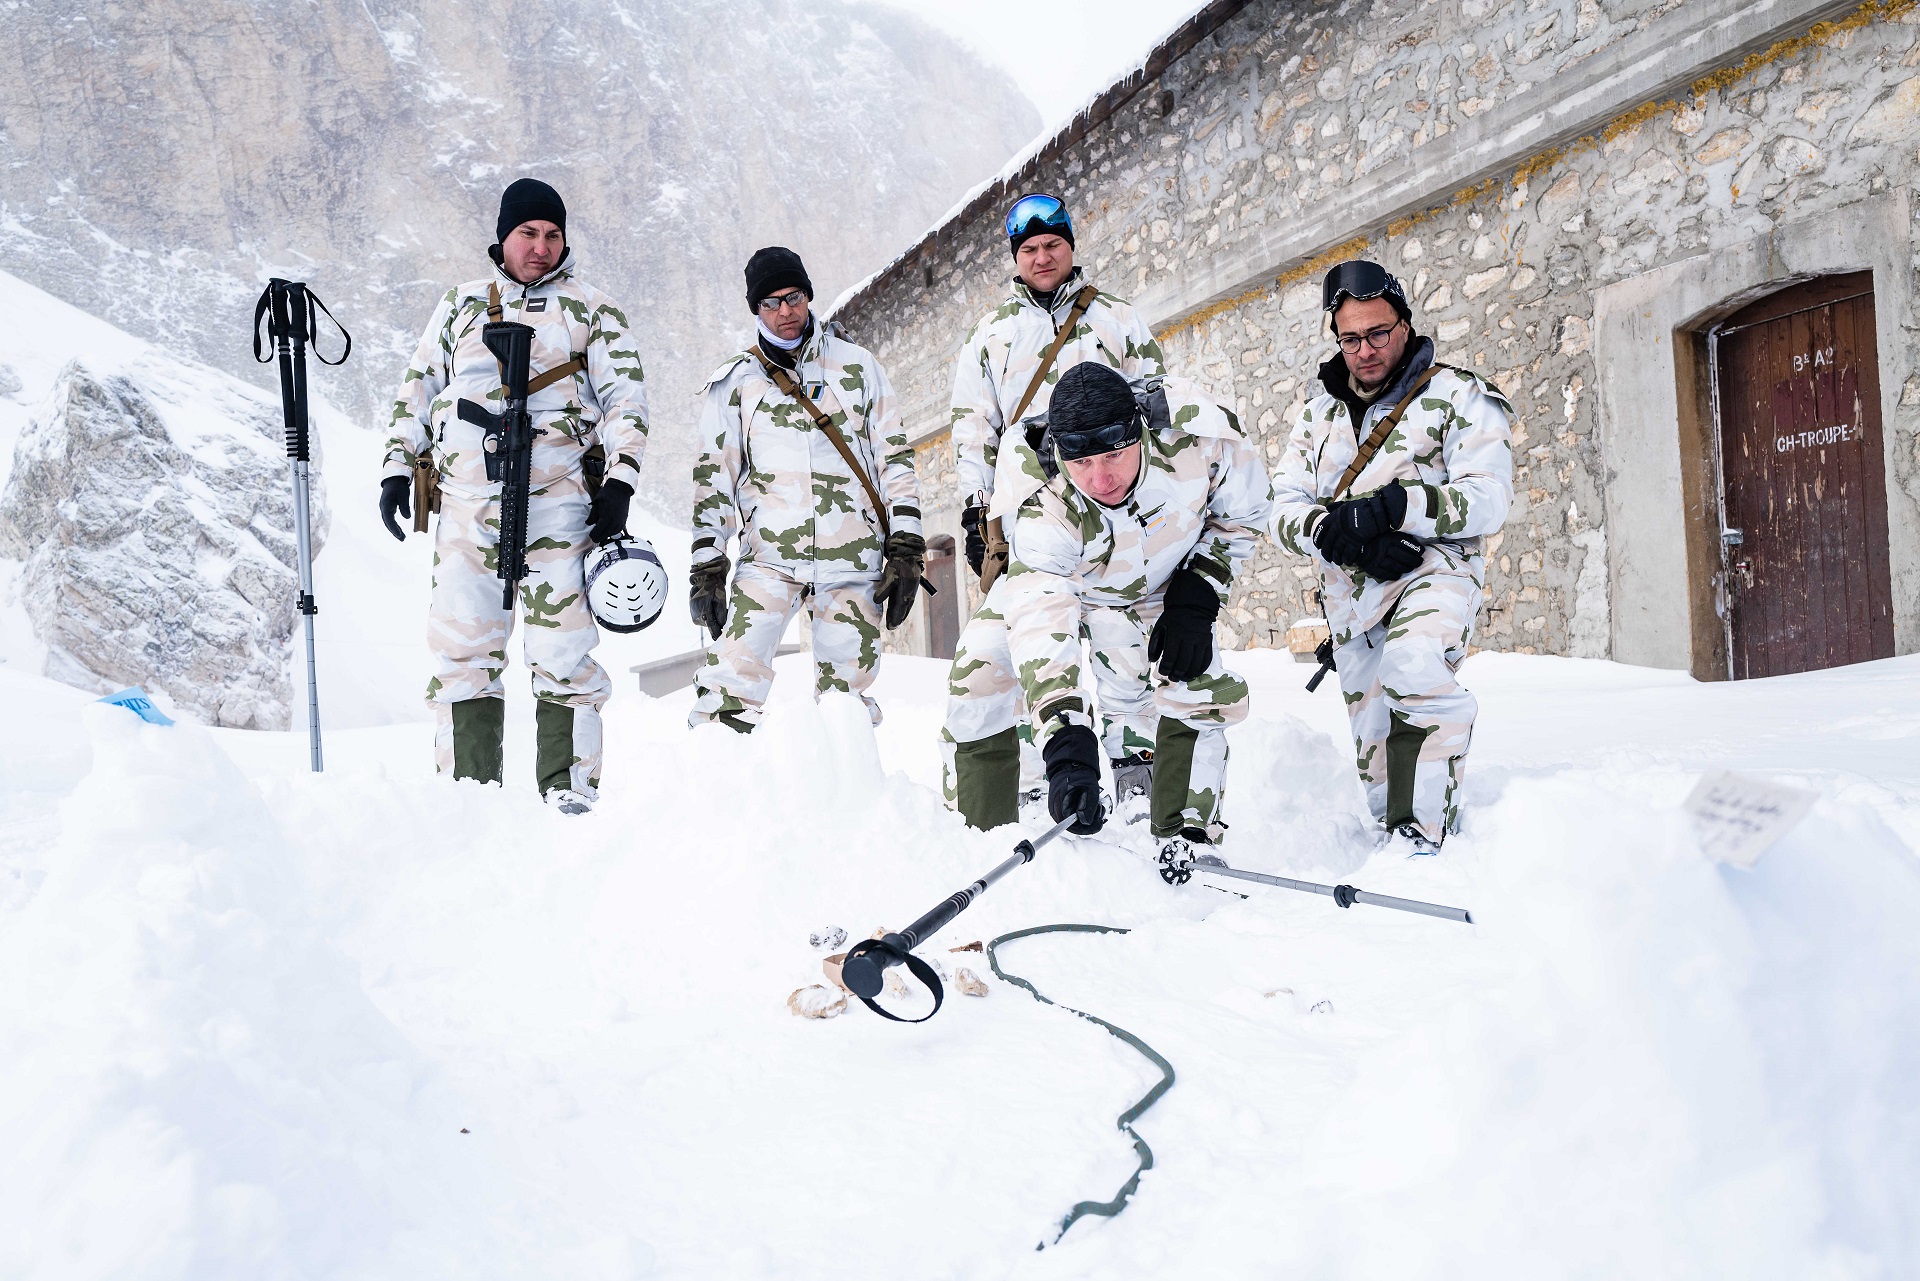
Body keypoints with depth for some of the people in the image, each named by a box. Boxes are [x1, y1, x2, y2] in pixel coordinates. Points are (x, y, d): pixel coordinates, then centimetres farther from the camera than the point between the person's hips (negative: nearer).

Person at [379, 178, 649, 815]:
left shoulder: (590, 309, 11)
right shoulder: (460, 304, 19)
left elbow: (626, 396, 5)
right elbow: (416, 388, 22)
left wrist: (619, 482, -5)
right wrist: (397, 468, 14)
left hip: (556, 505, -3)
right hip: (465, 504, 3)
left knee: (562, 652, -6)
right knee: (461, 648, 2)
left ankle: (569, 783, 1)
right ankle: (465, 788, 10)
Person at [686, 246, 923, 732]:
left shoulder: (857, 366, 11)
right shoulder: (734, 383, 10)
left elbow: (895, 458, 10)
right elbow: (712, 478, 11)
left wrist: (906, 551, 3)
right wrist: (706, 570, 3)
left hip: (853, 565, 1)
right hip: (769, 560, 0)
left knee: (847, 701, 4)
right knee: (728, 692, -15)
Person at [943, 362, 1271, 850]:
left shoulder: (1198, 433, -34)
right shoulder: (1043, 505, -40)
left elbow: (1245, 509, -12)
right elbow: (1040, 625, -47)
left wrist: (1195, 598, -19)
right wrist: (1067, 748, -57)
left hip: (1151, 594, 2)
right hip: (1052, 584, -2)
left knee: (1202, 693, -15)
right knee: (979, 673, -19)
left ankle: (1187, 839, 6)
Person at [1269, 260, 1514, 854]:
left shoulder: (1458, 397, 1)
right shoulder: (1318, 415, 15)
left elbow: (1487, 499, -12)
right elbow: (1284, 509, 4)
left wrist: (1392, 507, -25)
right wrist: (1335, 531, -19)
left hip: (1433, 567, -5)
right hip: (1351, 589, 5)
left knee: (1415, 672, -33)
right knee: (1372, 740, 10)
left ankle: (1424, 835, -28)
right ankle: (1390, 833, 29)